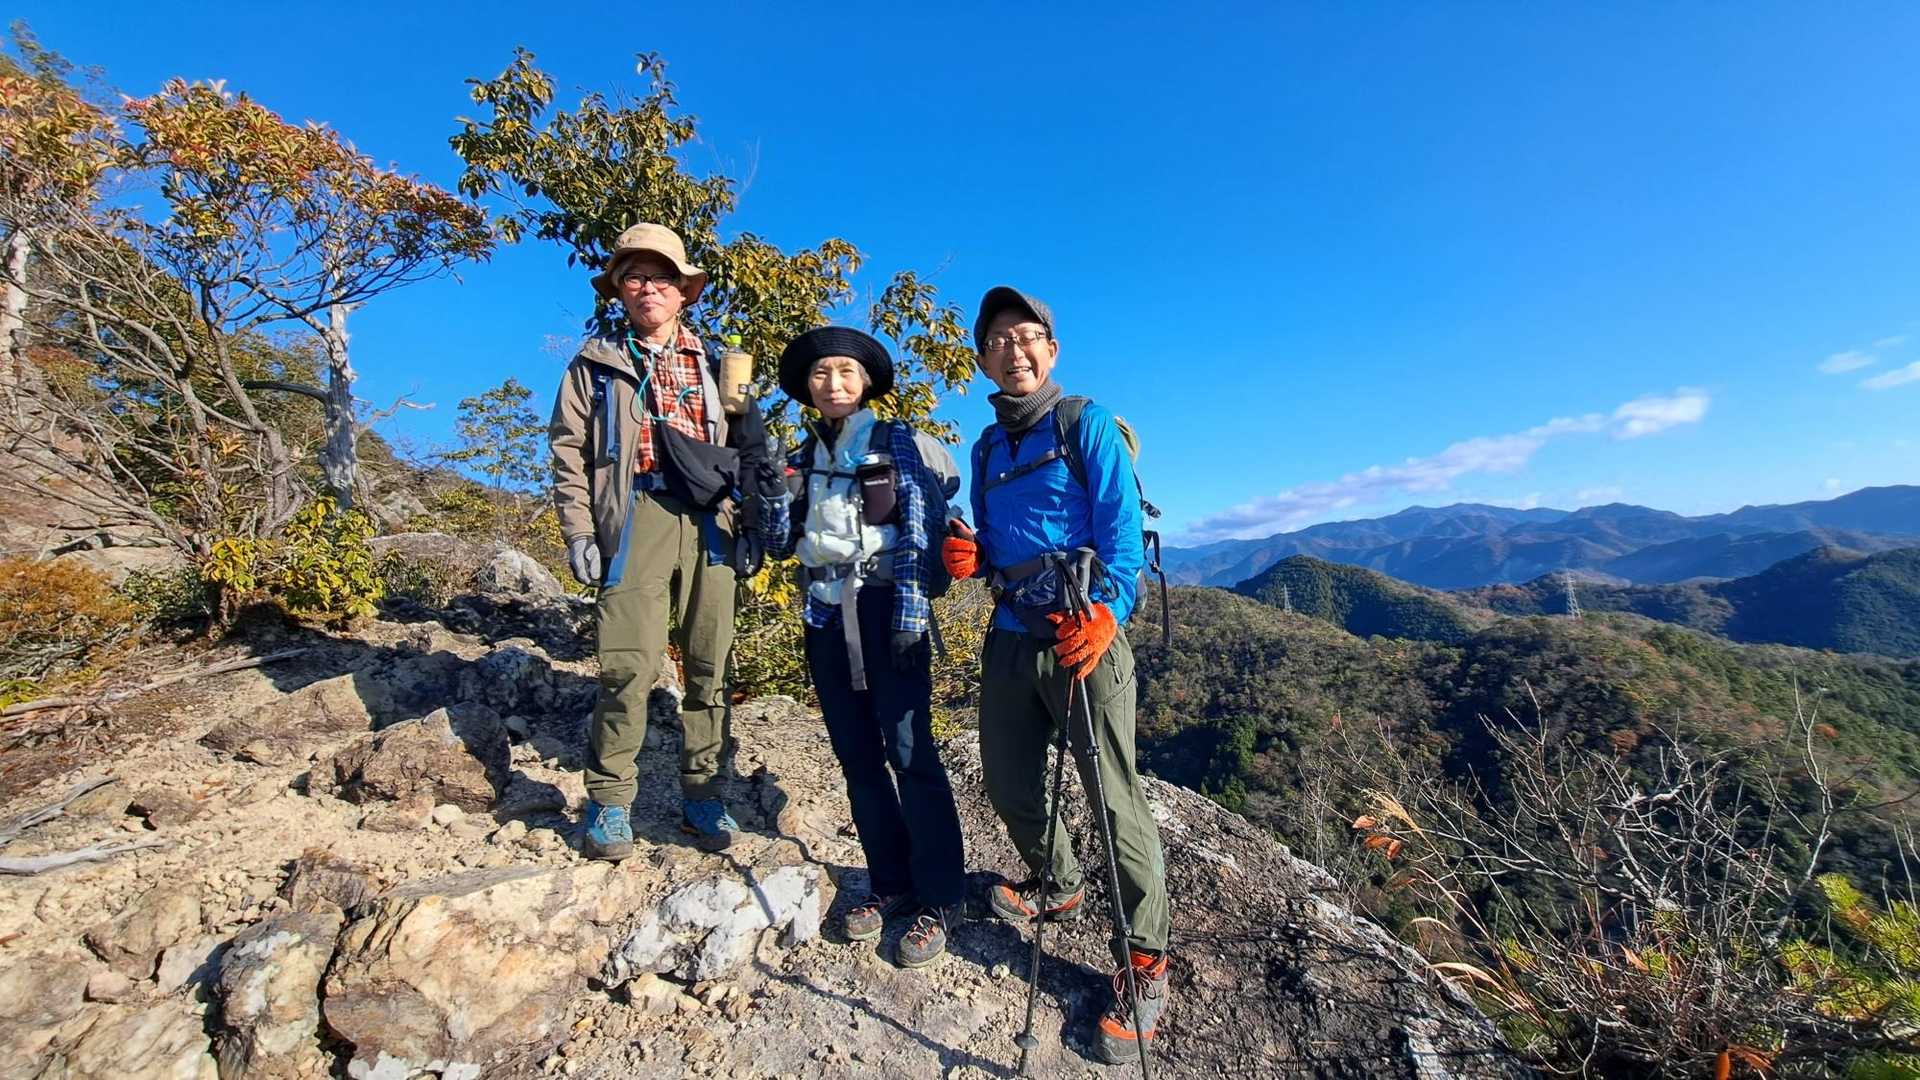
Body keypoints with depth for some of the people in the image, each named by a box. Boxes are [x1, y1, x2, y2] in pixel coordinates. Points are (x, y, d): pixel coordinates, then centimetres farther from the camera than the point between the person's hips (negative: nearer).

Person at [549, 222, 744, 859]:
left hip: (708, 526, 3)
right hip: (636, 524, -2)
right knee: (629, 668, -8)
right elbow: (569, 452, 7)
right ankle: (609, 802, 11)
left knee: (709, 667, 3)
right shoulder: (597, 364, 13)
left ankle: (701, 793, 16)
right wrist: (578, 533, -2)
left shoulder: (709, 365, 20)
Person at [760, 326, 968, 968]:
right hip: (827, 616, 5)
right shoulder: (802, 457, 15)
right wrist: (771, 493, -5)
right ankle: (890, 883, 25)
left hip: (886, 609, -5)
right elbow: (781, 544, 13)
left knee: (909, 753, -5)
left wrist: (910, 610, -15)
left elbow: (918, 525, -6)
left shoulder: (892, 441, 2)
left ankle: (939, 900, 10)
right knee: (857, 757, 9)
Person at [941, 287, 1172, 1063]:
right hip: (1011, 636, 6)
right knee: (1007, 785, 14)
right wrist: (968, 556, -2)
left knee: (1114, 798, -2)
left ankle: (1144, 968, 19)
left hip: (1084, 635, -6)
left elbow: (1122, 529, -10)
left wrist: (1103, 613, -25)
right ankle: (1058, 886, 43)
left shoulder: (1087, 424, -1)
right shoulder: (987, 447, 16)